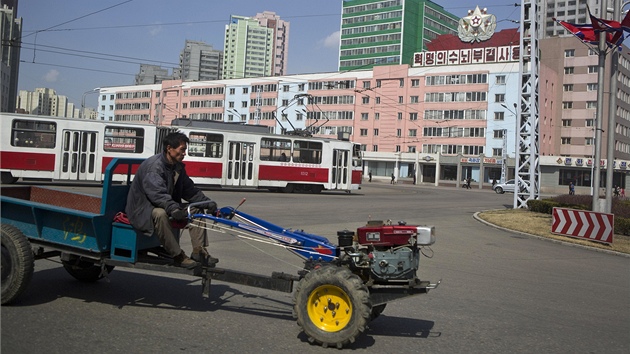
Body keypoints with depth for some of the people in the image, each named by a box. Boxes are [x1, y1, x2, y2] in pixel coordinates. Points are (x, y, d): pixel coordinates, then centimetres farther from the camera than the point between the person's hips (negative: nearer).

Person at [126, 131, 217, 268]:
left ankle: (198, 250, -3)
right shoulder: (153, 166, -24)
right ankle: (178, 256, -31)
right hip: (143, 208, -9)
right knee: (160, 214, -40)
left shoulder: (178, 167, 5)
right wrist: (174, 209, -53)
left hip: (167, 205, 9)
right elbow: (158, 194, -38)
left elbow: (189, 190, 6)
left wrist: (207, 202, -9)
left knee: (196, 210, -4)